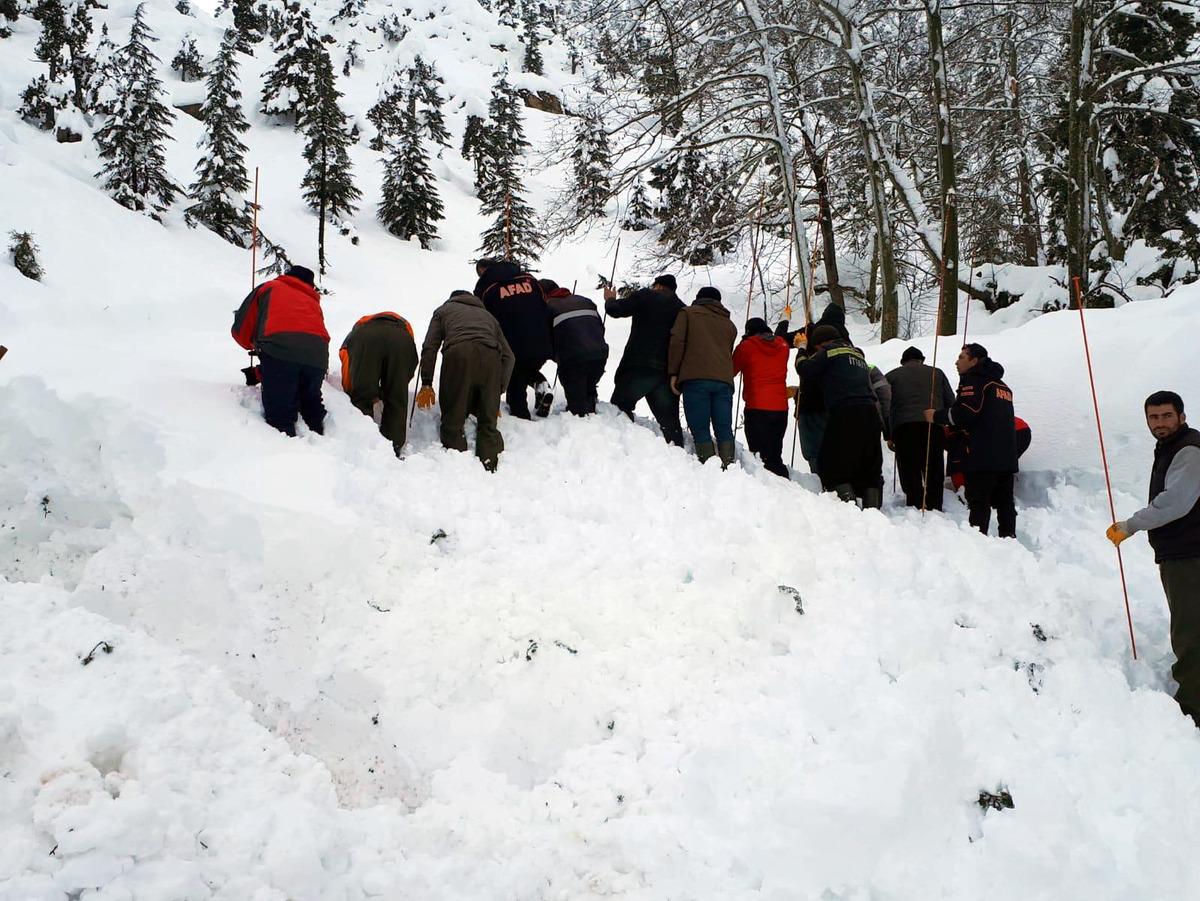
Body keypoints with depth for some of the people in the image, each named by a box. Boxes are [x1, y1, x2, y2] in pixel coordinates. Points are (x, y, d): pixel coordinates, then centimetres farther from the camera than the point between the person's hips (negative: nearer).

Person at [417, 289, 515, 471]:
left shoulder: (443, 310, 33)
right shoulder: (488, 315, 39)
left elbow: (429, 347, 16)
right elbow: (509, 356, 25)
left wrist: (426, 384, 15)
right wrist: (498, 391, 26)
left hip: (458, 353, -2)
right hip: (490, 355, 2)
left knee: (453, 420, 1)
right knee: (488, 421, 8)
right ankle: (490, 468, 1)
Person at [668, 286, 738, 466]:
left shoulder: (687, 313, 13)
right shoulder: (729, 324, 27)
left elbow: (676, 342, 1)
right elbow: (729, 353, 23)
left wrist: (673, 373, 1)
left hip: (695, 378, -4)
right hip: (724, 380, 4)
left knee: (700, 429, -6)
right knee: (724, 429, 4)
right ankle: (728, 466, -8)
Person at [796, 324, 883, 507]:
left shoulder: (829, 350, 3)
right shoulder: (858, 355, 28)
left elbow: (806, 371, 4)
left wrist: (803, 349, 20)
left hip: (844, 414, -7)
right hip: (870, 414, 7)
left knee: (831, 465, -1)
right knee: (870, 468, 11)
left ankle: (847, 502, -15)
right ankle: (873, 508, 5)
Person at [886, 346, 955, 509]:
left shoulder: (891, 376, 16)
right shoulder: (937, 373, 21)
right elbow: (950, 402, 16)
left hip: (904, 428, -1)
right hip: (934, 427, 2)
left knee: (910, 474, -1)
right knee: (934, 474, 8)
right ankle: (934, 510, 5)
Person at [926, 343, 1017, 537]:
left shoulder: (973, 380, -4)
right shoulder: (1002, 385, 24)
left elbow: (965, 413, -17)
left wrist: (936, 416, -4)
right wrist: (954, 430, 27)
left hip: (982, 455, -8)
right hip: (1007, 455, 8)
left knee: (979, 502, -8)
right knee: (1004, 501, 11)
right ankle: (1009, 537, 12)